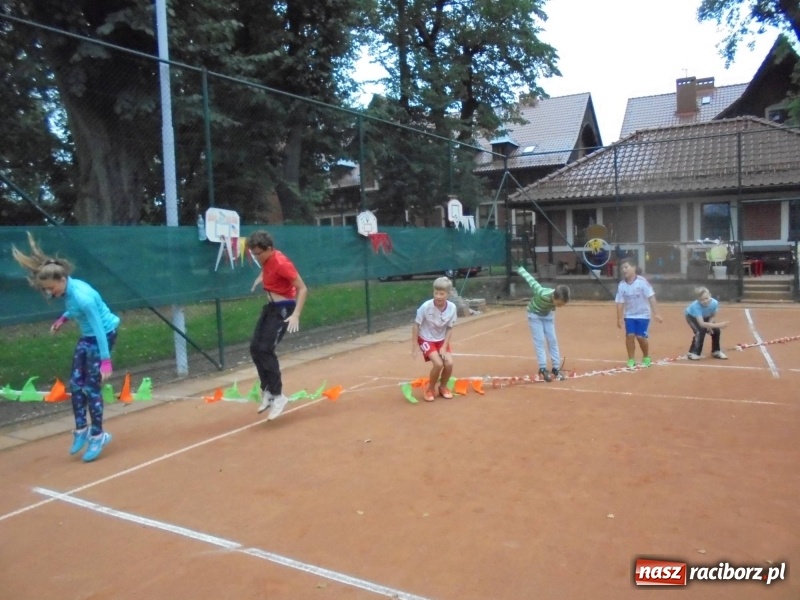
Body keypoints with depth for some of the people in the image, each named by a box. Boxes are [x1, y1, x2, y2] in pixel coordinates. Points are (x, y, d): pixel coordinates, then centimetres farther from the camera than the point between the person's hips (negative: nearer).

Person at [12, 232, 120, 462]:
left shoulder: (82, 297, -32)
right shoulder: (70, 289, -7)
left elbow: (99, 329, -29)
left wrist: (106, 360, -29)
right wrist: (64, 318, 2)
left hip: (103, 336, -9)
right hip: (87, 336, 9)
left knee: (91, 387, -4)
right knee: (75, 384, 10)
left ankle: (97, 435, 9)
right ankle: (81, 429, 24)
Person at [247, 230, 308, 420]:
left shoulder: (281, 263, -23)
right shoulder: (266, 259, 1)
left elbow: (302, 288, -24)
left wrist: (296, 315, -30)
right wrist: (260, 279, 13)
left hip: (283, 309, -9)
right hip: (271, 306, 9)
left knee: (265, 350, -16)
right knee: (255, 348, 7)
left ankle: (277, 395, -6)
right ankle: (267, 391, 17)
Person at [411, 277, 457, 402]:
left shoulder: (452, 308, -18)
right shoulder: (426, 306, -27)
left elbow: (449, 329, -5)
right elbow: (416, 325, -13)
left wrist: (444, 347, -13)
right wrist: (415, 345, -14)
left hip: (441, 340, 3)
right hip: (426, 339, -3)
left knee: (449, 363, -13)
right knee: (438, 364, -21)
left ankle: (443, 387, 18)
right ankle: (430, 390, 5)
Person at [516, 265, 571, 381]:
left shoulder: (559, 298, -29)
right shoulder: (542, 294, -42)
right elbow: (531, 280, -27)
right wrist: (520, 269, -12)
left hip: (548, 315, 5)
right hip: (534, 314, -5)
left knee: (552, 340, 3)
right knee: (540, 341, -9)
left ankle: (556, 368, 9)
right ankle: (543, 369, -7)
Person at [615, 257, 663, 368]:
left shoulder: (642, 281, -16)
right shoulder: (621, 285, -5)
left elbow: (651, 298, -17)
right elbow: (620, 303, -2)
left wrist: (656, 313, -21)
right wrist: (619, 318, -6)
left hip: (643, 315, -3)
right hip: (629, 315, 3)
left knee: (641, 337, -7)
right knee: (630, 335, -9)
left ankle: (646, 357, 19)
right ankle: (631, 360, 6)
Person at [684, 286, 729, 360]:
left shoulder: (714, 303, -31)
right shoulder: (696, 306, -43)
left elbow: (712, 316, -10)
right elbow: (701, 324, -49)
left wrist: (709, 324, -28)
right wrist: (718, 325, -56)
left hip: (705, 316, 5)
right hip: (691, 316, -5)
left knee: (716, 331, -7)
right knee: (700, 331, -25)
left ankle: (716, 351, 14)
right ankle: (693, 353, -10)